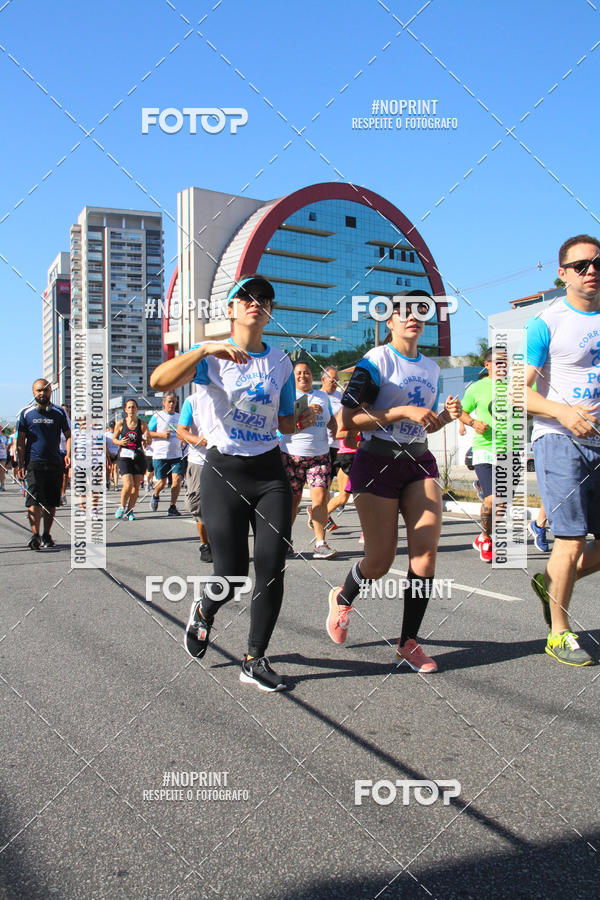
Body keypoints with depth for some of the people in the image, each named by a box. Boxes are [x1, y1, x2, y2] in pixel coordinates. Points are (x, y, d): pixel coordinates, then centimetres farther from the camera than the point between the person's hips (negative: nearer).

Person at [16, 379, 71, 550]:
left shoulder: (59, 413, 8)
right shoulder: (25, 413, 5)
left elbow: (68, 435, 11)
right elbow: (20, 441, 4)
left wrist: (68, 454, -6)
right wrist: (21, 465, -3)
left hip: (55, 463, 2)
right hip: (33, 463, -2)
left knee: (51, 503, 6)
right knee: (34, 500, -14)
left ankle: (47, 535, 19)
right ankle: (35, 536, -18)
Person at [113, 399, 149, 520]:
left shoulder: (142, 424, 3)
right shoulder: (120, 423, 2)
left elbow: (149, 441, 4)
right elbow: (114, 439, 11)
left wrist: (146, 439, -19)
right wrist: (120, 442, -10)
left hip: (139, 457, 2)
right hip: (125, 457, -1)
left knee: (136, 486, 1)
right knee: (128, 485, -14)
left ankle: (130, 510, 16)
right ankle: (122, 507, 10)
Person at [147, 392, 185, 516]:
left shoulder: (179, 417, 15)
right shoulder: (157, 416, 2)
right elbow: (148, 433, -2)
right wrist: (161, 435, -15)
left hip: (176, 454, 3)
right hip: (161, 455, -3)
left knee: (177, 479, -10)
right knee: (162, 481, 1)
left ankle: (173, 507, 0)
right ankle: (155, 495, 35)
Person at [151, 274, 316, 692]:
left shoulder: (280, 361, 9)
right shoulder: (212, 356, -3)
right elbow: (159, 381, -21)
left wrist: (303, 420, -7)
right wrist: (207, 349, -30)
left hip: (271, 473, 4)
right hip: (224, 472, -3)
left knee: (273, 568, -3)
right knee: (232, 576, -5)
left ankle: (255, 660, 14)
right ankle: (204, 610, 32)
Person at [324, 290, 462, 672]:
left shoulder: (431, 368, 14)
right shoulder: (376, 360, -6)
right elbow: (350, 419, -15)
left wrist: (447, 415, 1)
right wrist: (403, 411, -21)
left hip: (420, 463, 6)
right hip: (378, 462, -5)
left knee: (427, 551, -7)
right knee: (380, 560, -2)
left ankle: (409, 642, 7)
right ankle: (343, 598, 32)